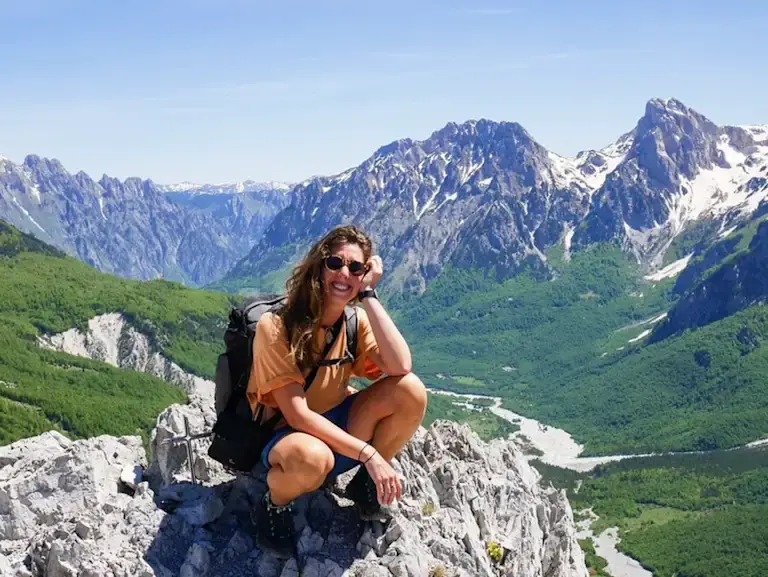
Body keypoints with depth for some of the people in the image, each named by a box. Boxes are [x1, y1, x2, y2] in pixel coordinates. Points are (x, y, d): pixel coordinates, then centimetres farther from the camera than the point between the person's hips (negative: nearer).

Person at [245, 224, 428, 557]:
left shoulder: (356, 321, -5)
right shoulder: (276, 326, -22)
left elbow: (400, 367, -24)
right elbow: (297, 415, -25)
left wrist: (368, 295, -23)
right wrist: (368, 453, -30)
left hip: (336, 427, 5)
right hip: (284, 439, -5)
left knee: (410, 391, -20)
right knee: (312, 457, -43)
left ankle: (366, 483, 4)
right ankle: (274, 504, -6)